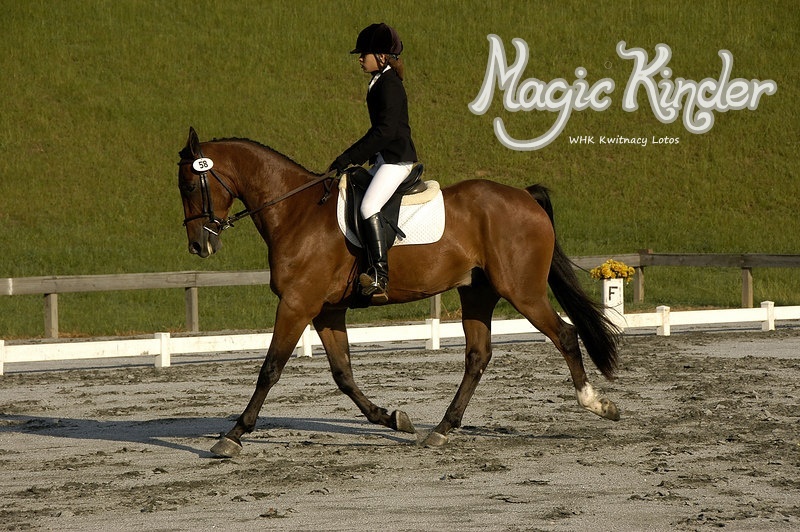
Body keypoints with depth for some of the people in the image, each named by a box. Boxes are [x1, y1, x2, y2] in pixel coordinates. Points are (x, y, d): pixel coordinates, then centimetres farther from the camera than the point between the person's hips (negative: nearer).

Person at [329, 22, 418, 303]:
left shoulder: (389, 85, -15)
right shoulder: (380, 83, 16)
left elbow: (385, 130, -23)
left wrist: (350, 158, -22)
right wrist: (353, 158, 19)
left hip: (396, 159, -11)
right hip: (385, 159, 11)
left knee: (369, 207, -26)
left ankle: (380, 277, -30)